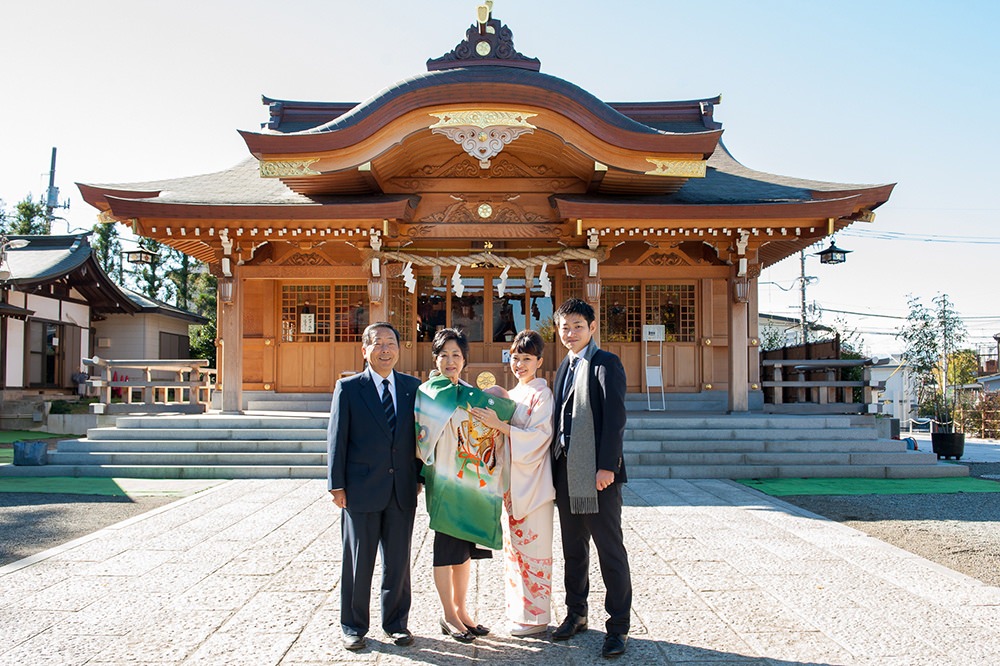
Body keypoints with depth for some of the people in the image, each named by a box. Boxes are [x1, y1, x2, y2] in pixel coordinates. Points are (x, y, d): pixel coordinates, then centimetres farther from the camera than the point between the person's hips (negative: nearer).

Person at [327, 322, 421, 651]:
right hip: (361, 489, -2)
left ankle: (396, 623, 27)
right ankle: (354, 627, 23)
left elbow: (419, 435, 10)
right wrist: (337, 485, -6)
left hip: (402, 491, 3)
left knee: (398, 561, 11)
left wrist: (419, 477, 5)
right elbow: (336, 439, -2)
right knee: (358, 562, 7)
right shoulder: (348, 388, -1)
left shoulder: (413, 387, 7)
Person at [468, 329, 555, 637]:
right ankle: (519, 609, 24)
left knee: (533, 545, 0)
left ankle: (536, 617, 10)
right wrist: (490, 416, 0)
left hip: (533, 481, -8)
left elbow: (538, 436, -19)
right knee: (515, 544, 13)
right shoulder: (511, 395, 14)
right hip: (512, 479, 8)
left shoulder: (541, 394, -9)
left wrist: (498, 424, -22)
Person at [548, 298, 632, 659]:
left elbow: (614, 418, -15)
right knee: (573, 549, 16)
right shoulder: (565, 367, 17)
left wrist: (607, 466, -20)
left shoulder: (606, 364, -8)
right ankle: (576, 614, 30)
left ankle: (618, 626, 12)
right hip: (566, 473, 8)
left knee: (610, 551, 2)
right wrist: (557, 465, 12)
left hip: (598, 474, -7)